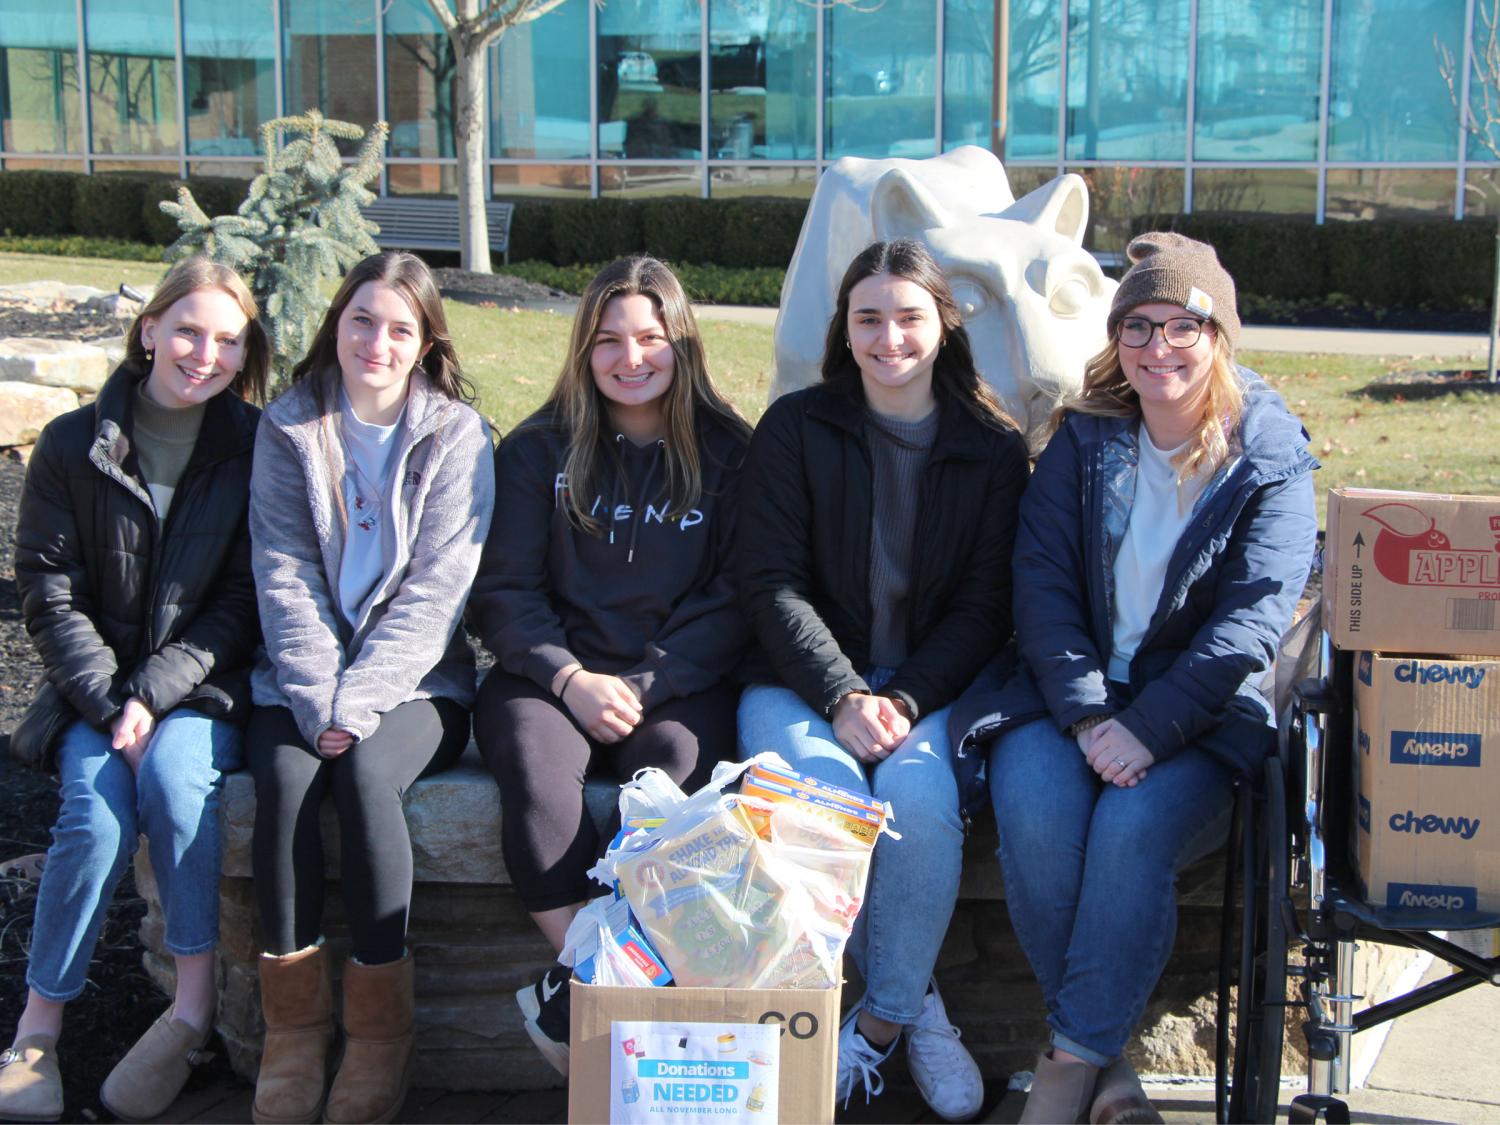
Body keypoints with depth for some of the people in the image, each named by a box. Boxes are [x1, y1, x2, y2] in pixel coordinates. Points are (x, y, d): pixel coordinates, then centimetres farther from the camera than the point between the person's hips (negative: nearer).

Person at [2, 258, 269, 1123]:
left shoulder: (255, 450, -1)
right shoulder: (73, 445, 0)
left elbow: (242, 603, -4)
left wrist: (155, 695, -16)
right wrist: (111, 703, -13)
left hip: (205, 685, 0)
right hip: (96, 685, 1)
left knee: (172, 769, -31)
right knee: (98, 809, -26)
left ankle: (195, 1006, -21)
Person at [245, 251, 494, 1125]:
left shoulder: (458, 435, 2)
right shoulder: (289, 430, 8)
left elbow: (436, 588, -6)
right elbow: (285, 577, 0)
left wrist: (359, 700, -17)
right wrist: (317, 698, -14)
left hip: (417, 679, -2)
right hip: (304, 678, 2)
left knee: (364, 774, -31)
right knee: (286, 776, -28)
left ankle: (383, 1029, -20)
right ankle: (295, 1023, -17)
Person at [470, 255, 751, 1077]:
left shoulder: (728, 453, 7)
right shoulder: (538, 451, 10)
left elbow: (734, 600, 2)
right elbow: (504, 589, 5)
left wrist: (645, 685, -11)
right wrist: (570, 678, -12)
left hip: (680, 684, -1)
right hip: (552, 676, 1)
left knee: (674, 767, -33)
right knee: (536, 770, -33)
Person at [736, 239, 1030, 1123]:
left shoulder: (994, 450, 5)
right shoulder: (796, 428, 3)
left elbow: (986, 604, 1)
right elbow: (772, 583, -3)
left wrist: (906, 700, -15)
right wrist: (843, 697, -16)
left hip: (932, 687, 0)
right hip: (803, 679, 0)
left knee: (922, 797, -31)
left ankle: (882, 1017, -11)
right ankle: (914, 1003, -9)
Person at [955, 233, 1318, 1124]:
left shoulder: (1272, 460, 1)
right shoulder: (1084, 442, 9)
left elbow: (1252, 619, -8)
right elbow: (1043, 583, 0)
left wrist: (1147, 729, -19)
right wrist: (1086, 715, -15)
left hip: (1200, 714, -2)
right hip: (1068, 695, 2)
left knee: (1131, 829, -32)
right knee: (1036, 815, -28)